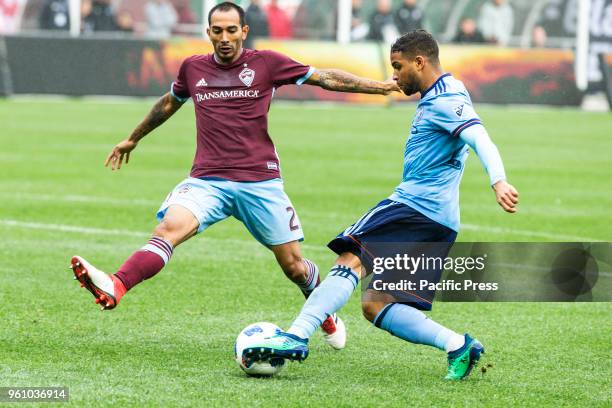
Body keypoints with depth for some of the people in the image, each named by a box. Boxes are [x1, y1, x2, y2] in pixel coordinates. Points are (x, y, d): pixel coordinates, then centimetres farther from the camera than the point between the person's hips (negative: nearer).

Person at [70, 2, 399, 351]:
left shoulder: (266, 63, 2)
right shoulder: (193, 68, 11)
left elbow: (325, 78, 8)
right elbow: (170, 103, 30)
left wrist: (380, 86, 4)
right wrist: (133, 138, 43)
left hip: (260, 181, -1)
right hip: (207, 179, 1)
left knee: (294, 266, 4)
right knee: (170, 227, -28)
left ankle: (326, 316, 35)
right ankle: (115, 288, -48)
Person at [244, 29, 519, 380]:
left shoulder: (446, 101, -9)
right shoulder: (439, 97, 22)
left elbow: (480, 139, -25)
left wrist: (499, 182, -40)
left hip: (417, 206, -10)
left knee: (351, 259, -21)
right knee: (375, 305, 6)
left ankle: (297, 337, -33)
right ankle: (457, 345, -4)